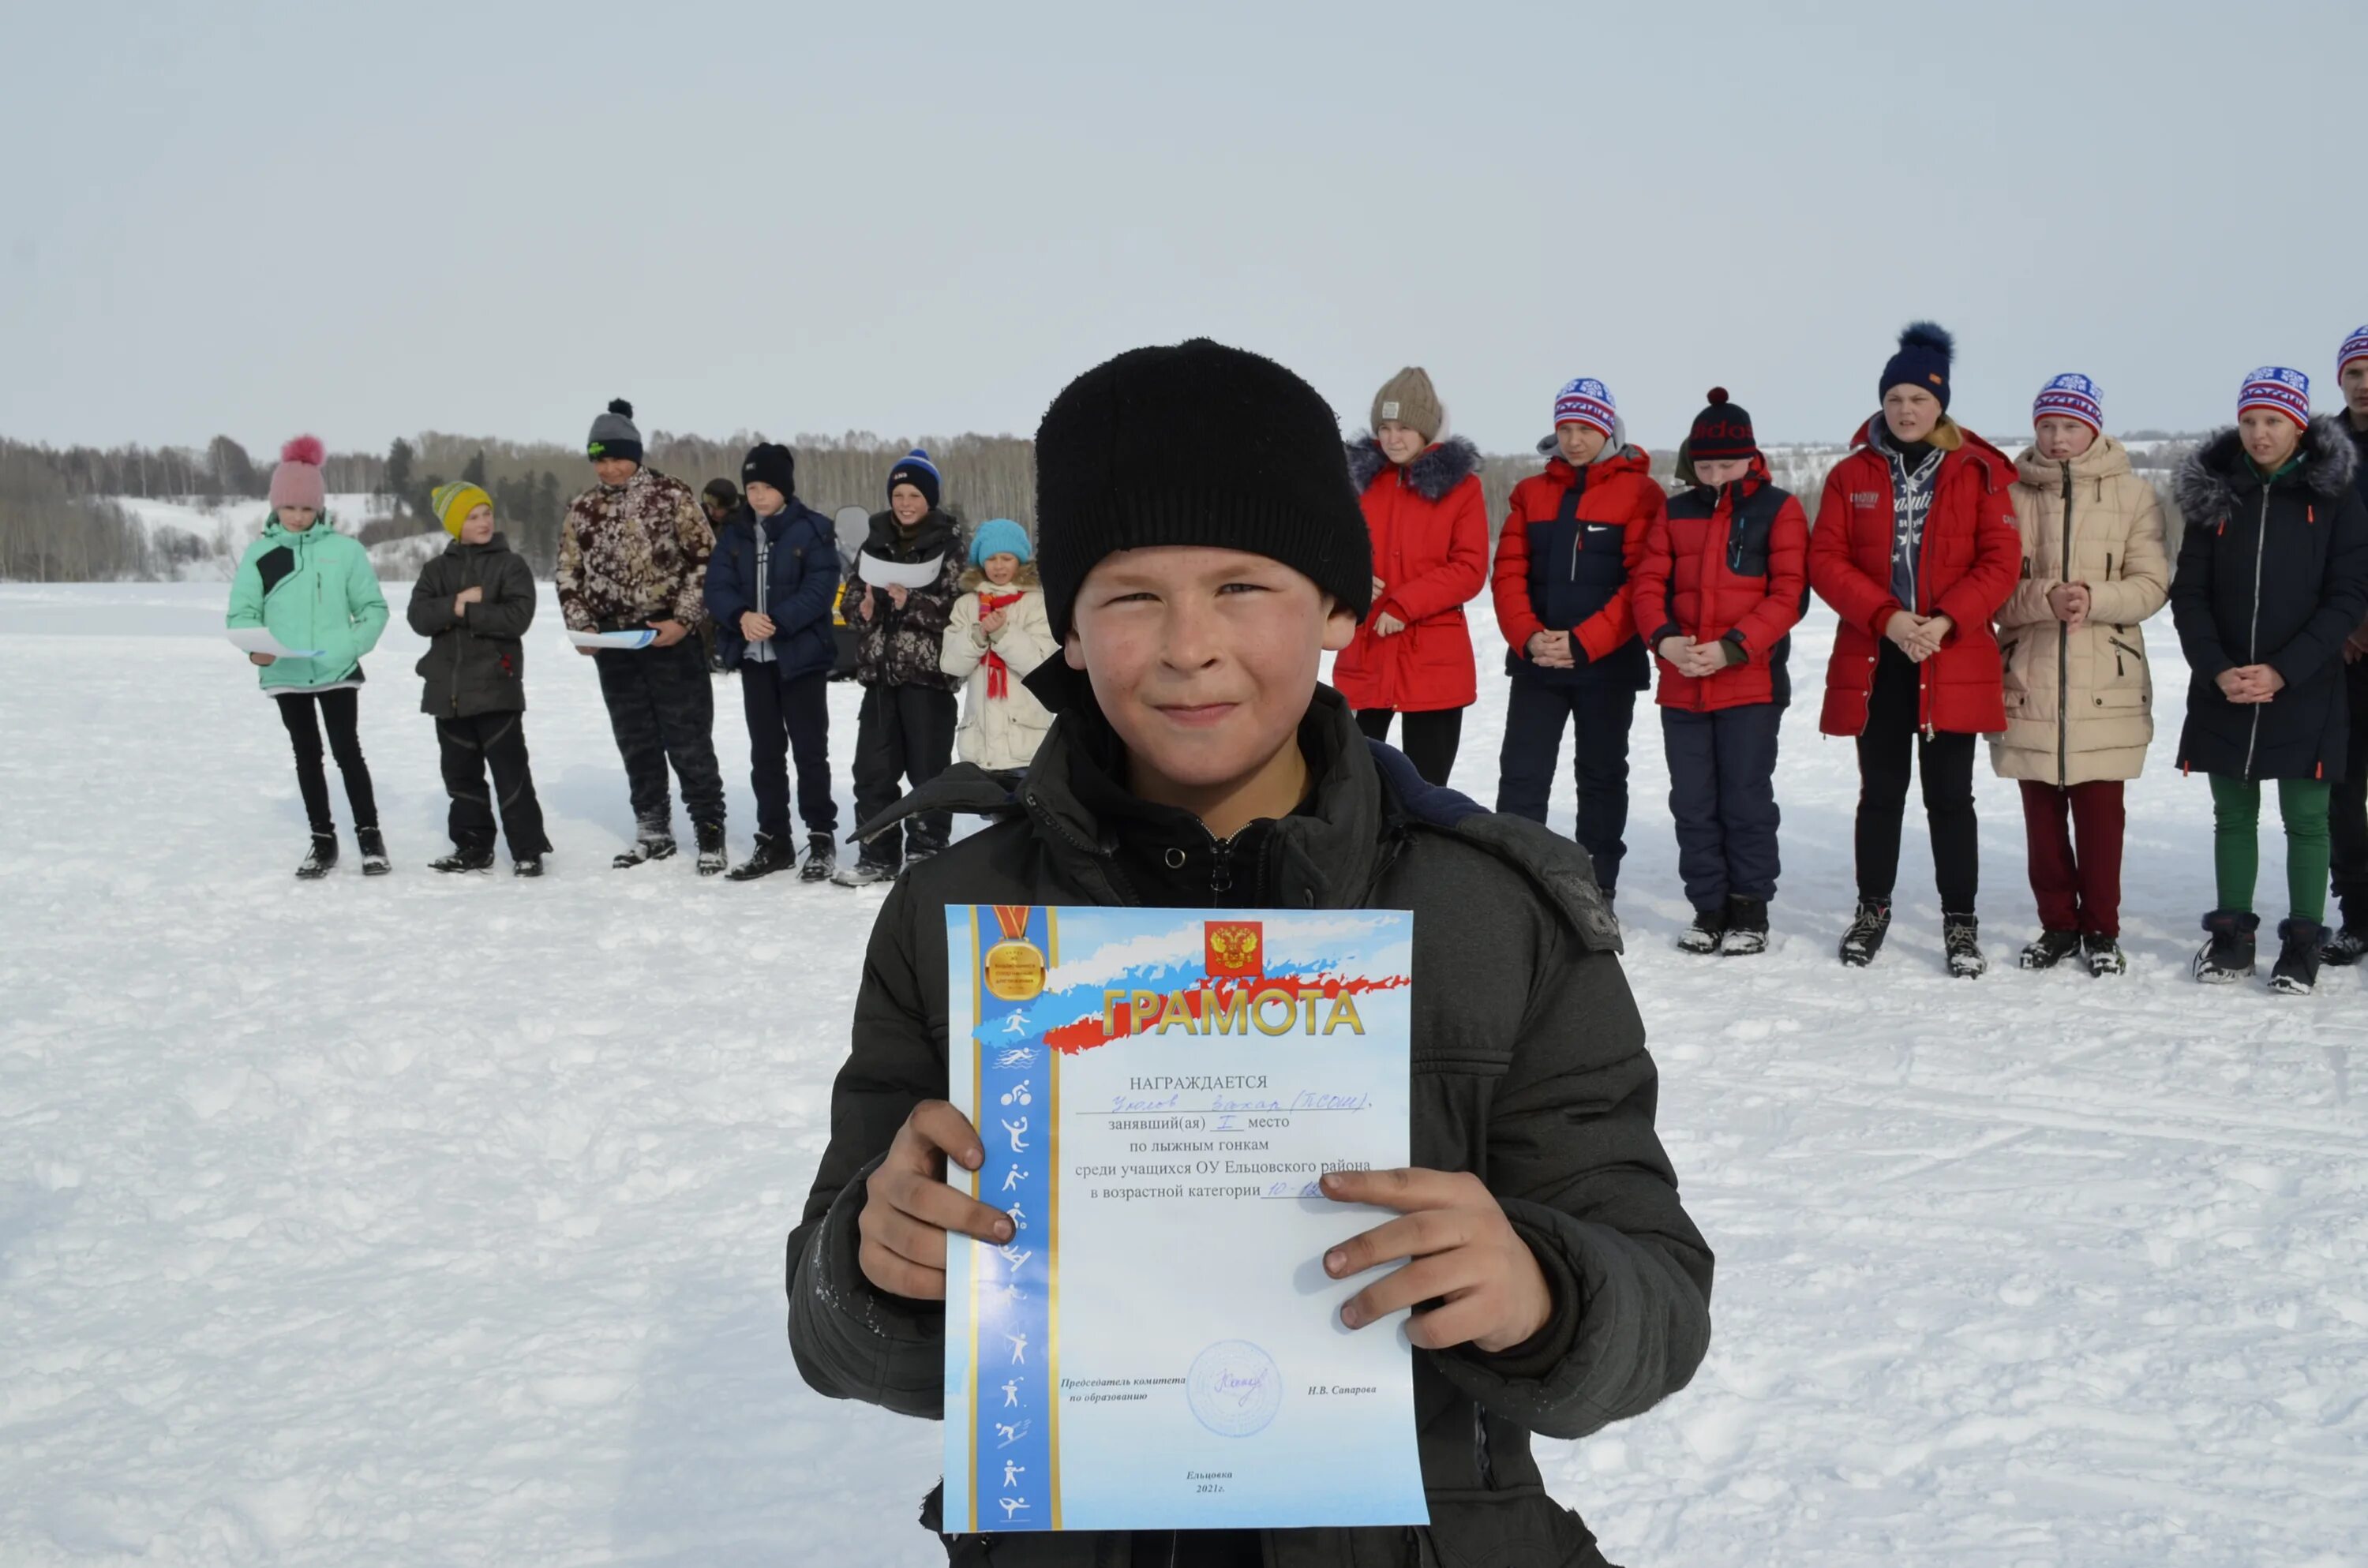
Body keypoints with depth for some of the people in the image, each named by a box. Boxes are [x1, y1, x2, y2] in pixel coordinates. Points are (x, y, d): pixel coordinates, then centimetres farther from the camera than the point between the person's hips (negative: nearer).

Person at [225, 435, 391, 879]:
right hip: (286, 675, 2)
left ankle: (369, 834, 11)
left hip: (338, 672, -2)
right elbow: (241, 612, 0)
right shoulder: (259, 553, 1)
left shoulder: (345, 549, -3)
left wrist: (352, 646, -15)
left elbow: (373, 608, 0)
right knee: (307, 755, 11)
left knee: (347, 751, -2)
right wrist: (254, 646, -19)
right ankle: (323, 840, 20)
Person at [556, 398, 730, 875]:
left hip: (671, 639, -5)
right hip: (613, 645, 5)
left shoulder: (670, 495, -4)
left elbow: (704, 561, -5)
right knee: (636, 744, 12)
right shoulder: (582, 510, 8)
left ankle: (711, 836, 5)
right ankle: (653, 832, 23)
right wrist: (583, 628, -2)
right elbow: (569, 576, 12)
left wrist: (684, 620, -12)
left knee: (690, 743, -3)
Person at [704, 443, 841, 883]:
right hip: (754, 658, 5)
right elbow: (717, 587, 1)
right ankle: (774, 841, 18)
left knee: (809, 750, 2)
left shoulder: (812, 529, -7)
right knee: (765, 752, 10)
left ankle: (822, 838, 12)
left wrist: (776, 622, -23)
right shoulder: (735, 532, 7)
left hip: (802, 655, -5)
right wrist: (741, 617, -19)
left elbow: (820, 590, -14)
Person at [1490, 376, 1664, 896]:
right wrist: (1529, 637, -13)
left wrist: (1582, 643, -18)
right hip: (1535, 661, 3)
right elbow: (1509, 572, 3)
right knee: (1521, 772, 1)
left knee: (1601, 775, 8)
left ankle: (1597, 890, 18)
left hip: (1609, 663, -3)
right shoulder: (1531, 491, 10)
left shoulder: (1640, 493, -3)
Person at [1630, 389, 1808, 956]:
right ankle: (1709, 907, 18)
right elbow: (1648, 584, 7)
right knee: (1692, 801, 7)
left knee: (1746, 798, 0)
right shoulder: (1675, 512, 13)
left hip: (1752, 682, -4)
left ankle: (1750, 911, 12)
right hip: (1681, 684, 4)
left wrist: (1732, 648, -17)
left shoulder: (1778, 509, 1)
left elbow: (1788, 594, -7)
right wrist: (1663, 638, -12)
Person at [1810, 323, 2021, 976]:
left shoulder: (1978, 473, 2)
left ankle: (1961, 922, 12)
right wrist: (1888, 618, -14)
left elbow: (2000, 561, -3)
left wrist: (1944, 622, -16)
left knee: (1949, 795, 3)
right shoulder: (1852, 474, 5)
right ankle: (1872, 909, 24)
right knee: (1880, 792, 11)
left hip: (1954, 659, -1)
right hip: (1872, 659, 1)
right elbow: (1826, 560, -2)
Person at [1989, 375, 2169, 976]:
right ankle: (2058, 924, 21)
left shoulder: (2133, 495, 3)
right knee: (2042, 811, 8)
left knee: (2100, 809, 1)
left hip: (2106, 682, -1)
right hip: (2029, 680, 1)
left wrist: (2095, 600, -19)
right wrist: (2047, 598, -19)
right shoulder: (2011, 494, 4)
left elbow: (2152, 583, -2)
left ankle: (2102, 930, 14)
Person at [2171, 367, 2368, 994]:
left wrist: (2283, 672, -15)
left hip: (2305, 692, -2)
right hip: (2222, 692, 2)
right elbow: (2189, 593, 3)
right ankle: (2232, 934, 20)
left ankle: (2303, 942, 13)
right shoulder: (2213, 492, 5)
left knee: (2305, 819, 4)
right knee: (2233, 815, 10)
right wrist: (2217, 671, -10)